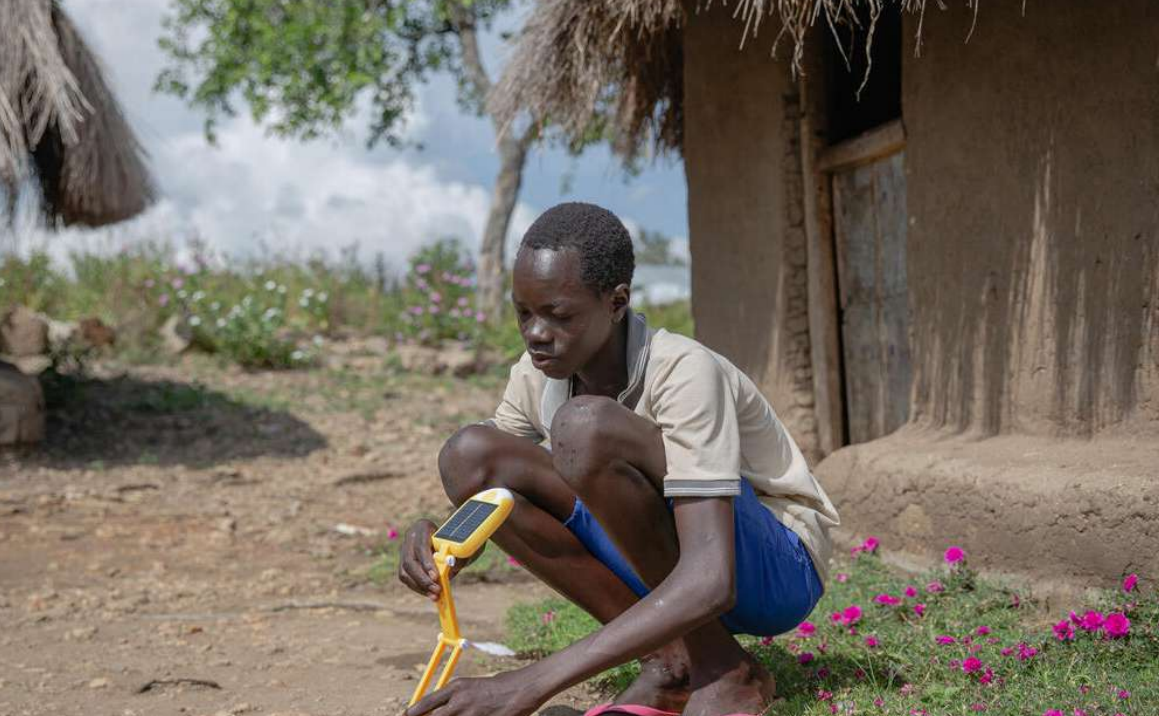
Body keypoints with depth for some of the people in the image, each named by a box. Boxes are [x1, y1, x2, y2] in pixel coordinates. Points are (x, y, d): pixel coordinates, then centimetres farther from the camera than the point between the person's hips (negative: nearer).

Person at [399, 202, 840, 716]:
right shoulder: (539, 376, -8)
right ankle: (670, 663, -8)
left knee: (584, 427, -31)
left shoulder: (686, 374, -28)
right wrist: (442, 541, -24)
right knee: (468, 456, -13)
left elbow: (710, 583, -38)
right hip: (666, 567, 7)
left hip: (777, 569, -7)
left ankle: (723, 671, -15)